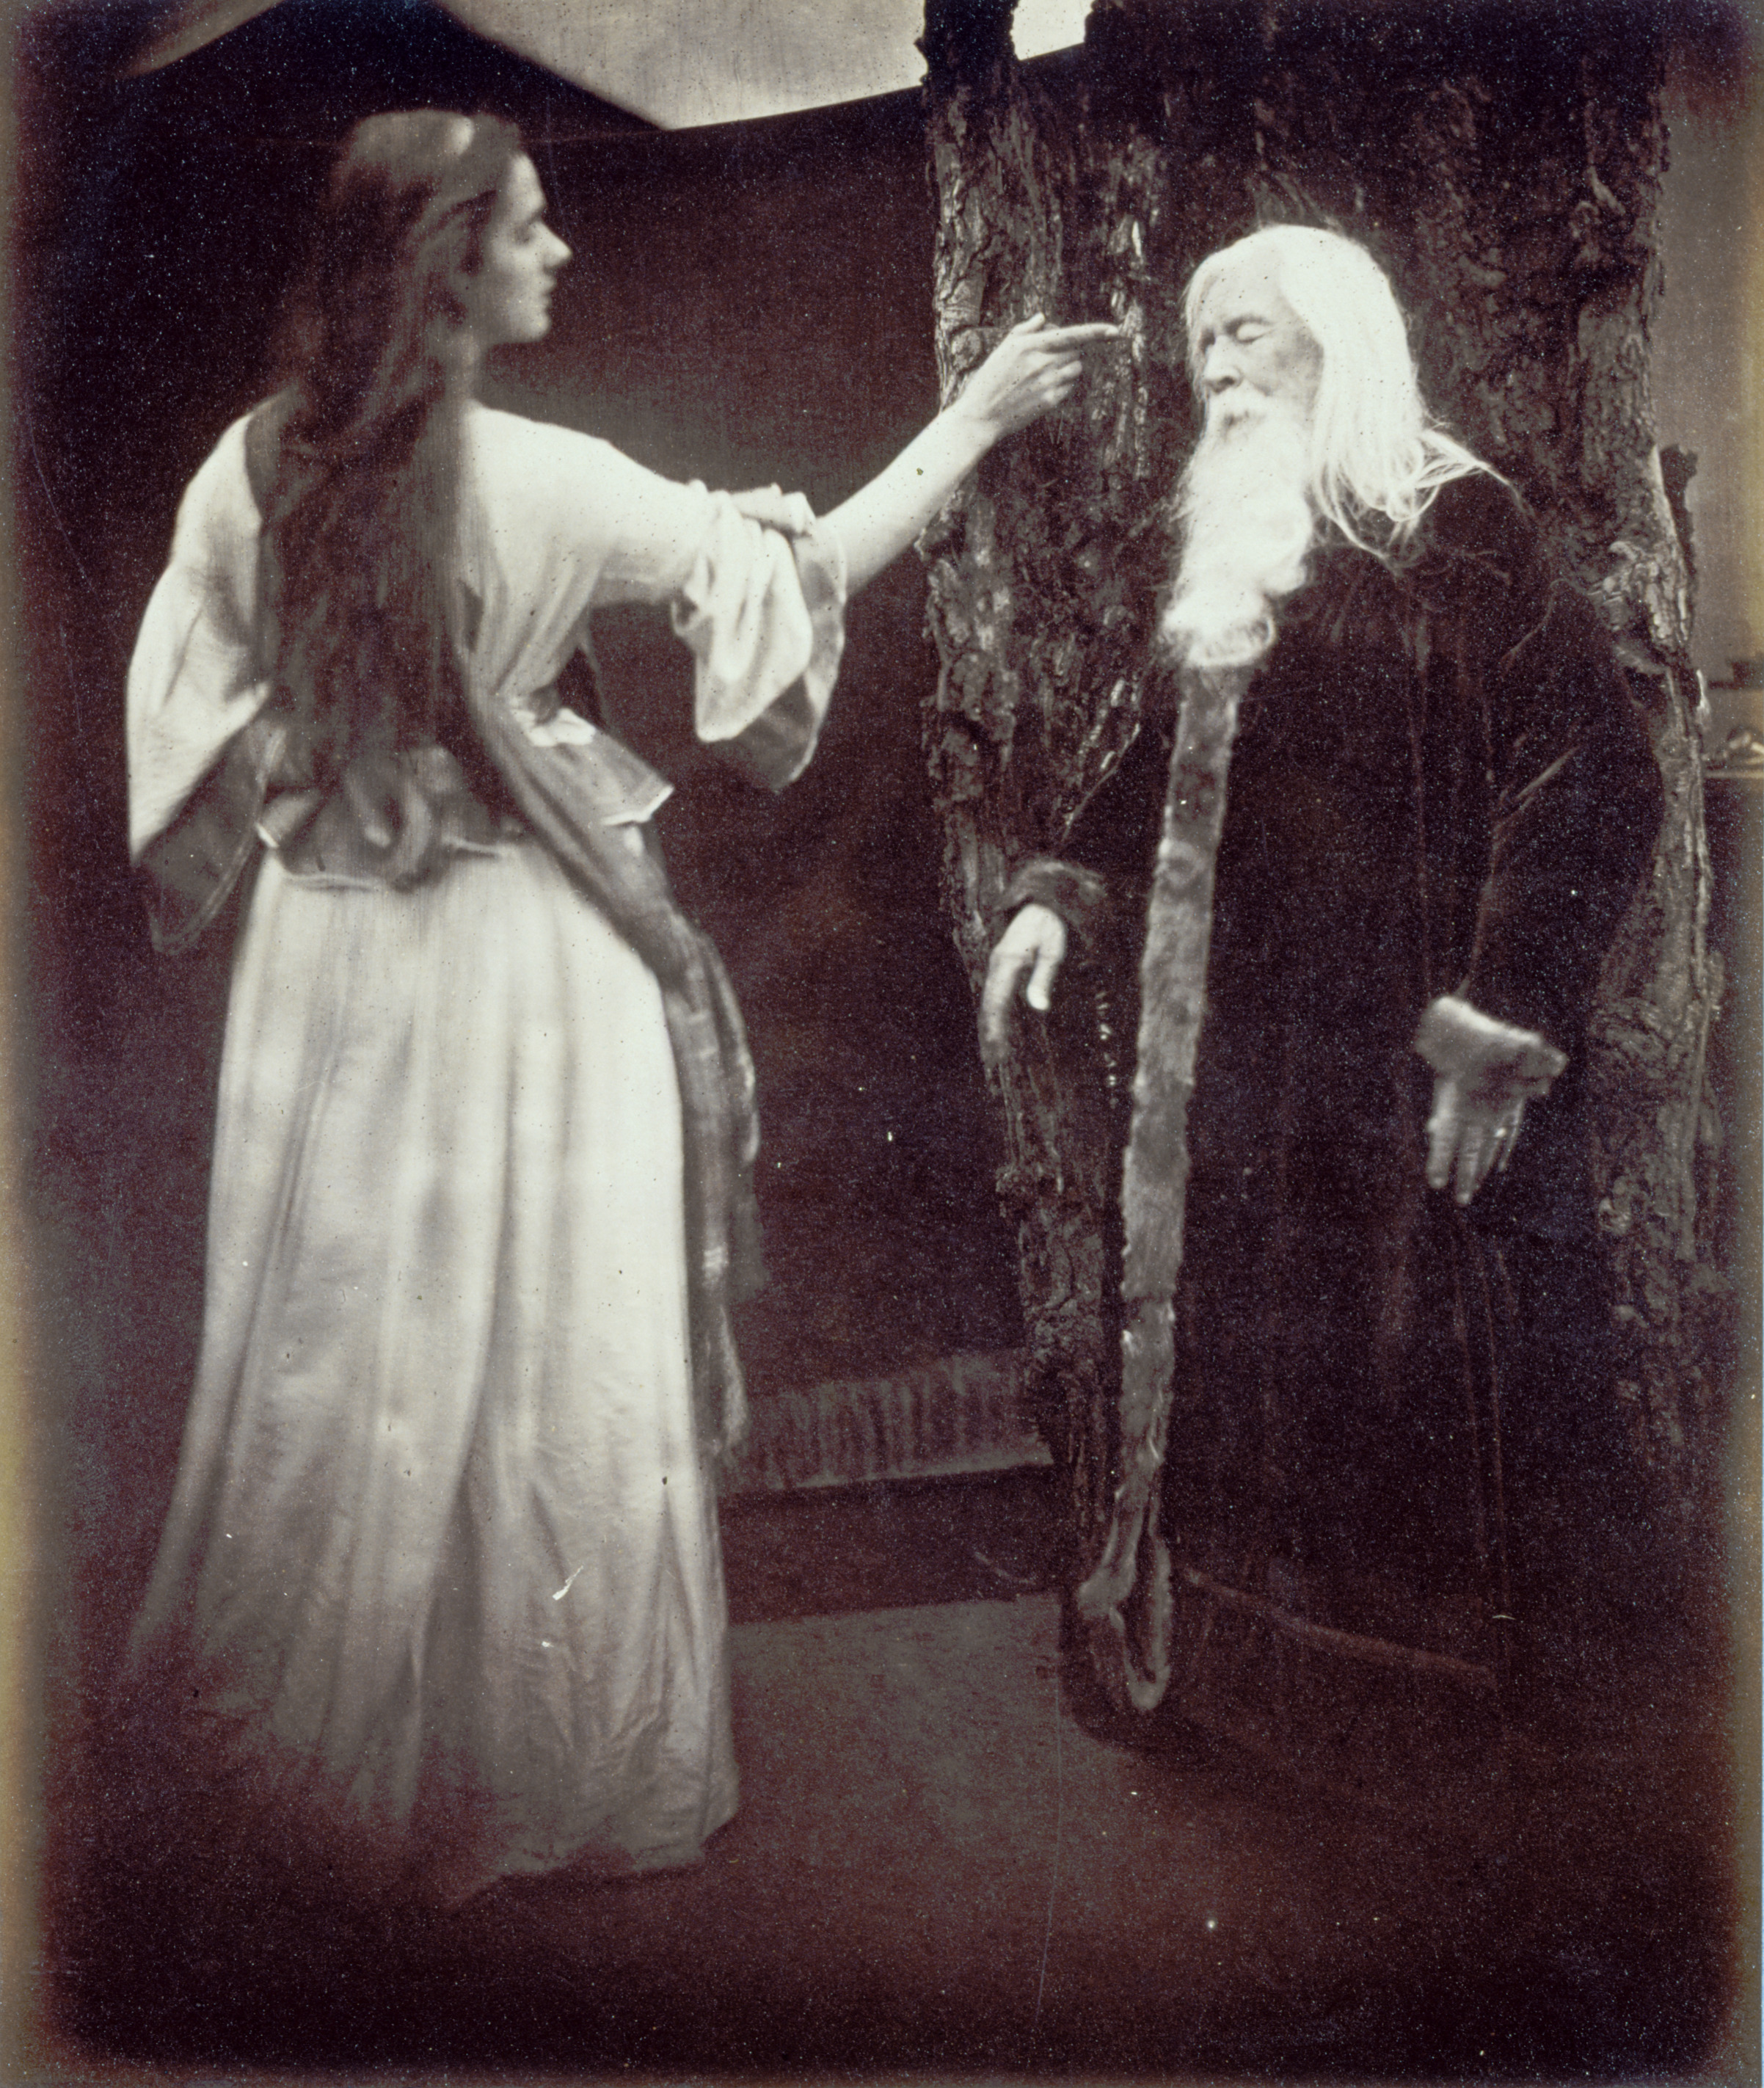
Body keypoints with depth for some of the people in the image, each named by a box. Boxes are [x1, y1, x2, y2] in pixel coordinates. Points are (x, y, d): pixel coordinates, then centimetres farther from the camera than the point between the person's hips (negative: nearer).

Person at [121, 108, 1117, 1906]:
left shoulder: (253, 466, -2)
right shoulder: (544, 483, -14)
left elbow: (192, 700, 4)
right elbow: (801, 577, -7)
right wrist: (972, 418, 3)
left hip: (327, 941, 5)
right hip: (515, 950, -4)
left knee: (340, 1334, 15)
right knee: (540, 1348, 7)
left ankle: (305, 1723, 31)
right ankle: (546, 1759, 20)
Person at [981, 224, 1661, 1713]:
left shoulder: (1454, 528, -8)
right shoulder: (1230, 559, 14)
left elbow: (1593, 769, -15)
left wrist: (1499, 1020, -19)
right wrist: (1067, 892, 7)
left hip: (1399, 1072, -7)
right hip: (1241, 1061, 7)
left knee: (1424, 1403, 0)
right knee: (1241, 1366, 11)